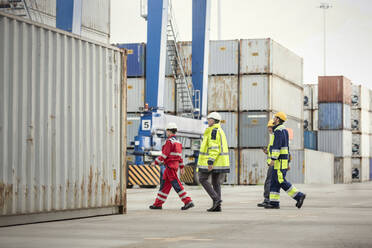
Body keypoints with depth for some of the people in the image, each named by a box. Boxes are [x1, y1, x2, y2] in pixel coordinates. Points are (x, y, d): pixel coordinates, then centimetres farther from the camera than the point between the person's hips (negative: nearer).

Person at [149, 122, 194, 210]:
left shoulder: (170, 141, -14)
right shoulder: (177, 142, 16)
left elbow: (164, 154, -17)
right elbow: (180, 155, 20)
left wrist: (155, 162, -10)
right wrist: (182, 167, 23)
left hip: (170, 165, -10)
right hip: (175, 165, 10)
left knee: (176, 185, -11)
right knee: (164, 184, 12)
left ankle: (188, 202, -16)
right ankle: (158, 204, 15)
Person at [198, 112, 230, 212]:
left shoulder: (214, 130, -12)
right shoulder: (220, 131, 19)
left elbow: (214, 147, -21)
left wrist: (210, 161, -25)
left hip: (212, 161, -9)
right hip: (220, 162, 9)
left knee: (202, 179, 1)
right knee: (216, 182, 8)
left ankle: (216, 198, -10)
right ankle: (217, 206, 5)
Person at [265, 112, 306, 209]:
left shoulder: (278, 130, -13)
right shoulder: (284, 130, 19)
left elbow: (277, 145, -23)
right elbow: (286, 147, 22)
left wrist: (273, 159, -26)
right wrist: (287, 162, 24)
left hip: (280, 160, -10)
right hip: (283, 160, 10)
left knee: (281, 181, -11)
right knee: (274, 181, 6)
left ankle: (299, 195, -11)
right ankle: (274, 203, 2)